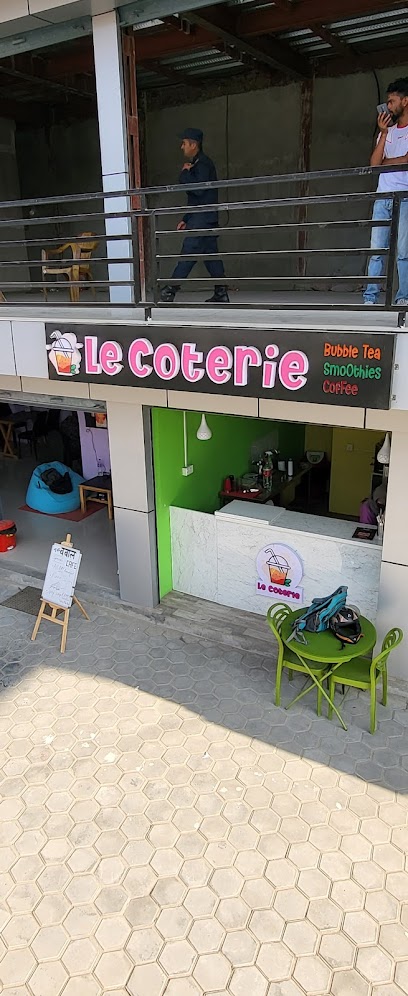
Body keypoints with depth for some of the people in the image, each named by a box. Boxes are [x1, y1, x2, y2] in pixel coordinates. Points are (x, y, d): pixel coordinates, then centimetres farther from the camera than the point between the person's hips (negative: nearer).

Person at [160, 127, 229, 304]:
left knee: (188, 251, -12)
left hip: (203, 217, -10)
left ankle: (171, 289, -14)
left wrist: (185, 173, -9)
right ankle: (221, 294, 8)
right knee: (210, 253, 7)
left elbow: (198, 189, -23)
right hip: (200, 217, 10)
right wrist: (186, 220, 21)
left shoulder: (204, 163, -9)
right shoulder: (197, 164, 22)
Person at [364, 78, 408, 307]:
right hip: (383, 196, 5)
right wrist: (384, 133, 2)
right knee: (376, 250, -4)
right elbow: (374, 163, 8)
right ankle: (371, 297, -5)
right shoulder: (387, 130, 22)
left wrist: (384, 162, 6)